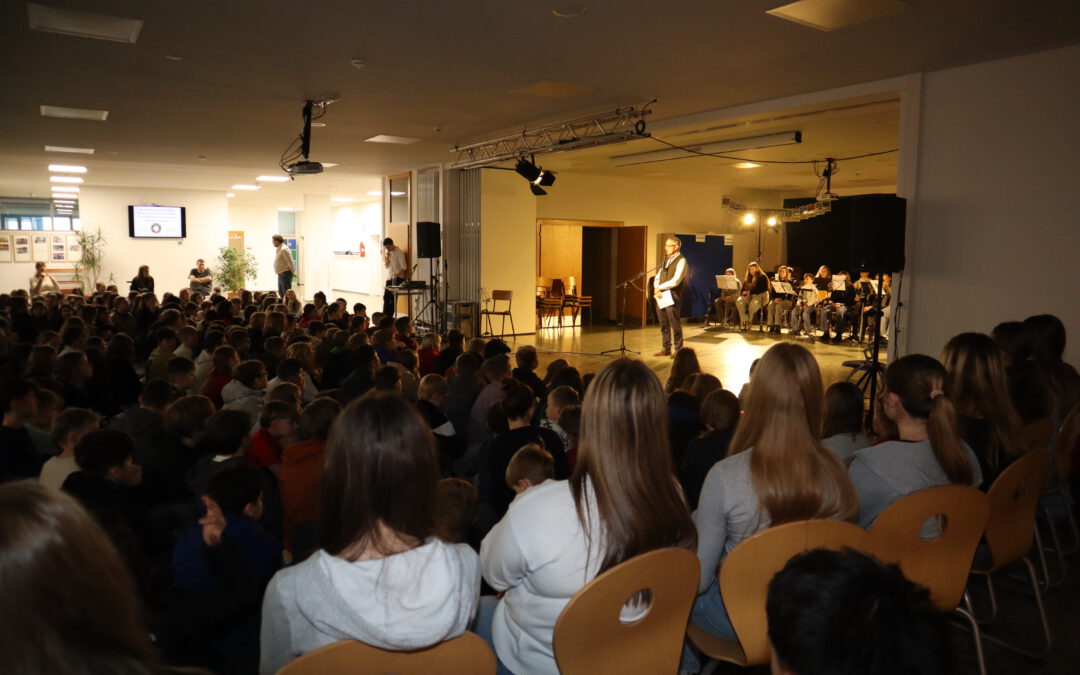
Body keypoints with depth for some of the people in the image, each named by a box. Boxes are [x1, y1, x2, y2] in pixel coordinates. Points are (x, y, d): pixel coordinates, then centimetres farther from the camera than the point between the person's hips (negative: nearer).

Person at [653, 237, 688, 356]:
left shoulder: (681, 261, -9)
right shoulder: (665, 259, 16)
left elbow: (676, 281, -18)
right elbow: (658, 277, 15)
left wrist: (660, 287, -11)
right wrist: (657, 289, -4)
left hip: (673, 296, -7)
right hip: (661, 296, 7)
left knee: (675, 324, -1)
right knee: (663, 324, 12)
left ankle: (678, 349, 8)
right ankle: (665, 348, 21)